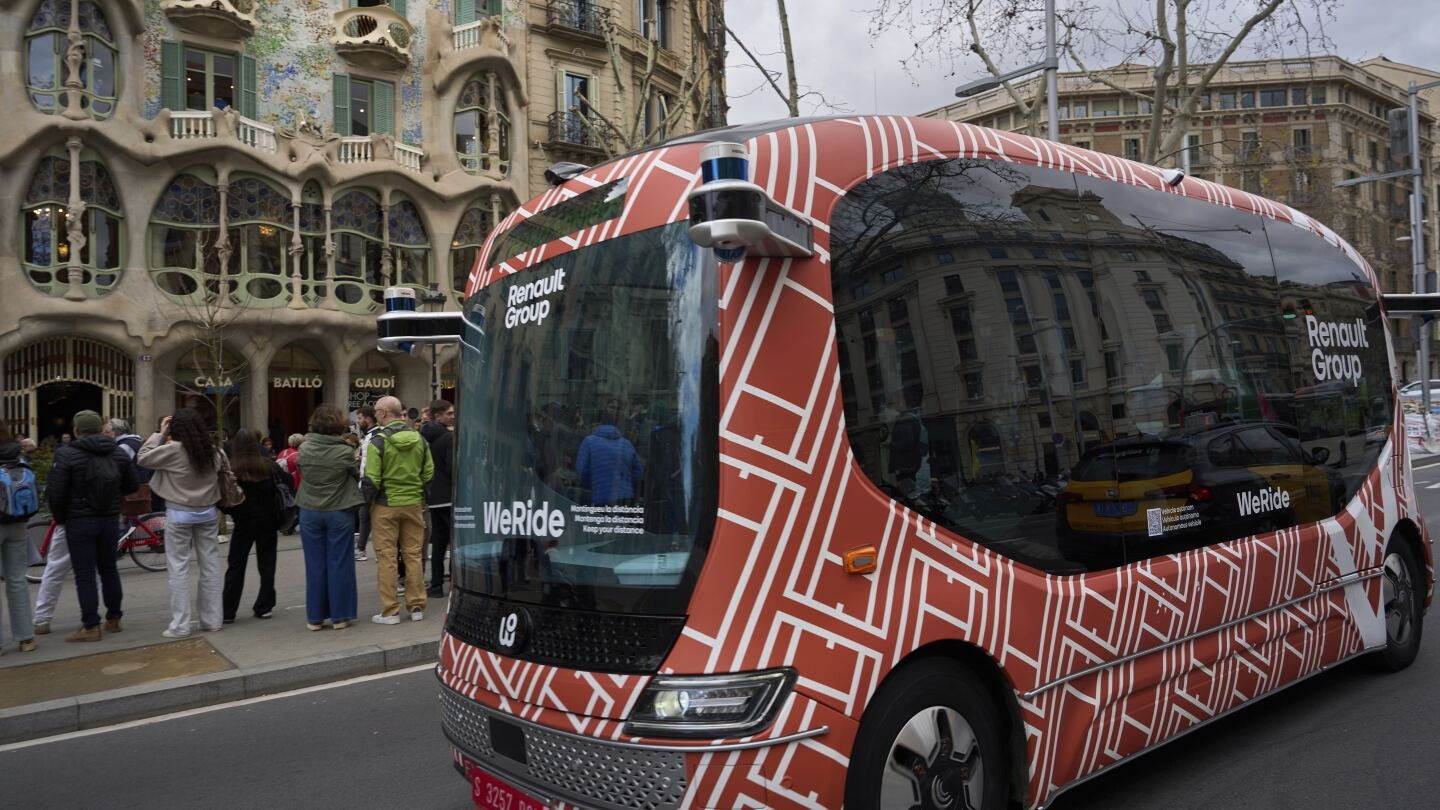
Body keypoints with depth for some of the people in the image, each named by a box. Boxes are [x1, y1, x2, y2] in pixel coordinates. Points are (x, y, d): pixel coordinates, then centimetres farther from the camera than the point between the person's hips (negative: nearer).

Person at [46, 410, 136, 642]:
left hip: (79, 522, -5)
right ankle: (113, 619, 23)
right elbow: (131, 486, 9)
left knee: (85, 574, 1)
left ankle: (91, 627, 2)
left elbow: (55, 491, -15)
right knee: (109, 569, 16)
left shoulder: (66, 454, -12)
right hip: (110, 520, 5)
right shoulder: (118, 453, 4)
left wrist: (59, 517, 0)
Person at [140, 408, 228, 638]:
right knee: (210, 566, 10)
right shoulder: (213, 451, 0)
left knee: (179, 569, 3)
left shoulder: (174, 450, -14)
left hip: (179, 514, -4)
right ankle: (212, 620, 16)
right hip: (208, 512, 4)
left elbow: (143, 458, -4)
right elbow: (224, 470, 18)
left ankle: (180, 625, 4)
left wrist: (160, 434, 3)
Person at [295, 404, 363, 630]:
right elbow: (359, 474, -2)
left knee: (315, 565, 9)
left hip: (310, 512, 3)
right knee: (339, 564, 6)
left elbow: (299, 467, 9)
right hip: (340, 512, -2)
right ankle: (340, 616, 10)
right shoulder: (345, 452, -15)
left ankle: (315, 617, 15)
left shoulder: (304, 449, -8)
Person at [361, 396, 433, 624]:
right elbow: (428, 474, 4)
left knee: (386, 557, 3)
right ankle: (417, 607, 15)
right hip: (414, 504, 4)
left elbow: (371, 479, -13)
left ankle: (390, 611, 6)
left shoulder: (378, 441, -12)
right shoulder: (419, 440, 2)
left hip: (385, 506, -4)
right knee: (413, 555, 11)